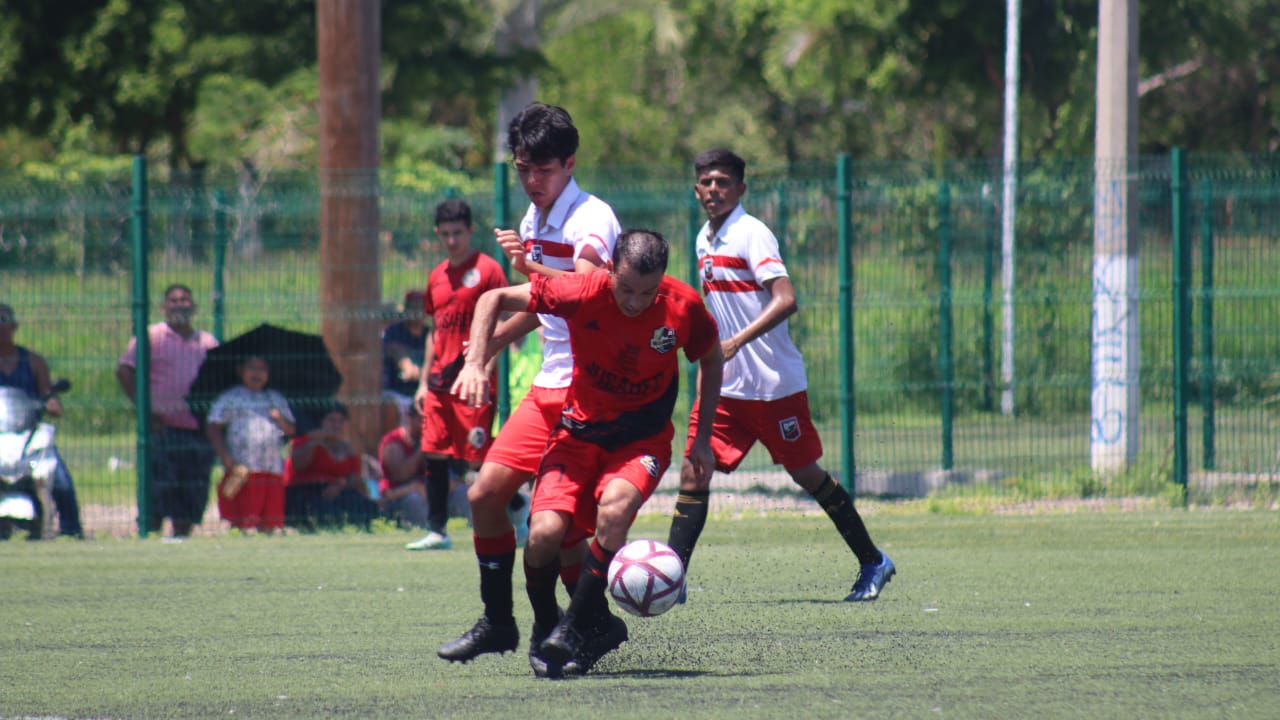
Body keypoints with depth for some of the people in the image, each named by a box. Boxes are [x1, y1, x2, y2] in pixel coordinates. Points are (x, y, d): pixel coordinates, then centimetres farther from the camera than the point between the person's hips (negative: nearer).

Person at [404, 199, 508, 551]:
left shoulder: (487, 270, -5)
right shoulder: (437, 277, 16)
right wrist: (424, 381, 20)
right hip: (440, 378, 7)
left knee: (480, 459, -8)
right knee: (434, 454, 5)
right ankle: (437, 531, 12)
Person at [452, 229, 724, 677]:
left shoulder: (684, 306, -16)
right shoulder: (583, 293, -21)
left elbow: (711, 359, 6)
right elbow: (495, 300, -9)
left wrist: (702, 437, 4)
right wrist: (476, 364, -20)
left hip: (643, 438, 0)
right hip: (580, 430, 0)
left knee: (613, 508, -32)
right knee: (545, 533, -21)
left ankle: (575, 630, -17)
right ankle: (544, 628, 10)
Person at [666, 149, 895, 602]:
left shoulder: (752, 235, -14)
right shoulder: (705, 239, 10)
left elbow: (785, 300, -25)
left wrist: (735, 342, -33)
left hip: (774, 384, -7)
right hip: (726, 386, 7)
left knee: (806, 474, 4)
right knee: (693, 473, -5)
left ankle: (873, 562, 19)